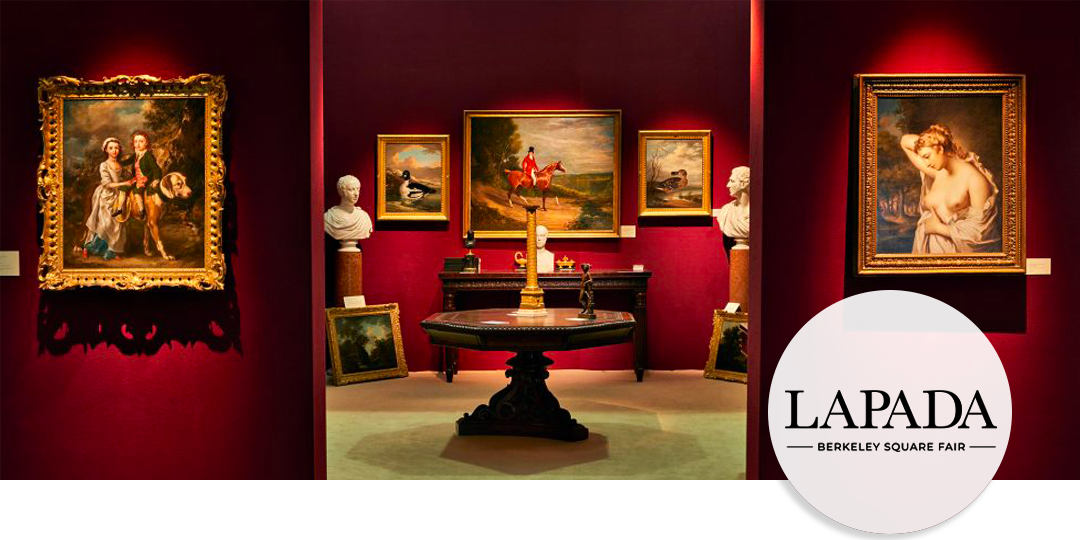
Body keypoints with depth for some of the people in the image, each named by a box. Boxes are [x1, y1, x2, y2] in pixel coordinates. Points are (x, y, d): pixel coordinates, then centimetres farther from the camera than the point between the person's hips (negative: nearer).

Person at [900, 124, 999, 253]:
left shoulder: (974, 179, -14)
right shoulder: (937, 173, 2)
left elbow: (979, 230, -15)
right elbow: (905, 141, 9)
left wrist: (938, 227, -9)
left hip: (965, 249, -5)